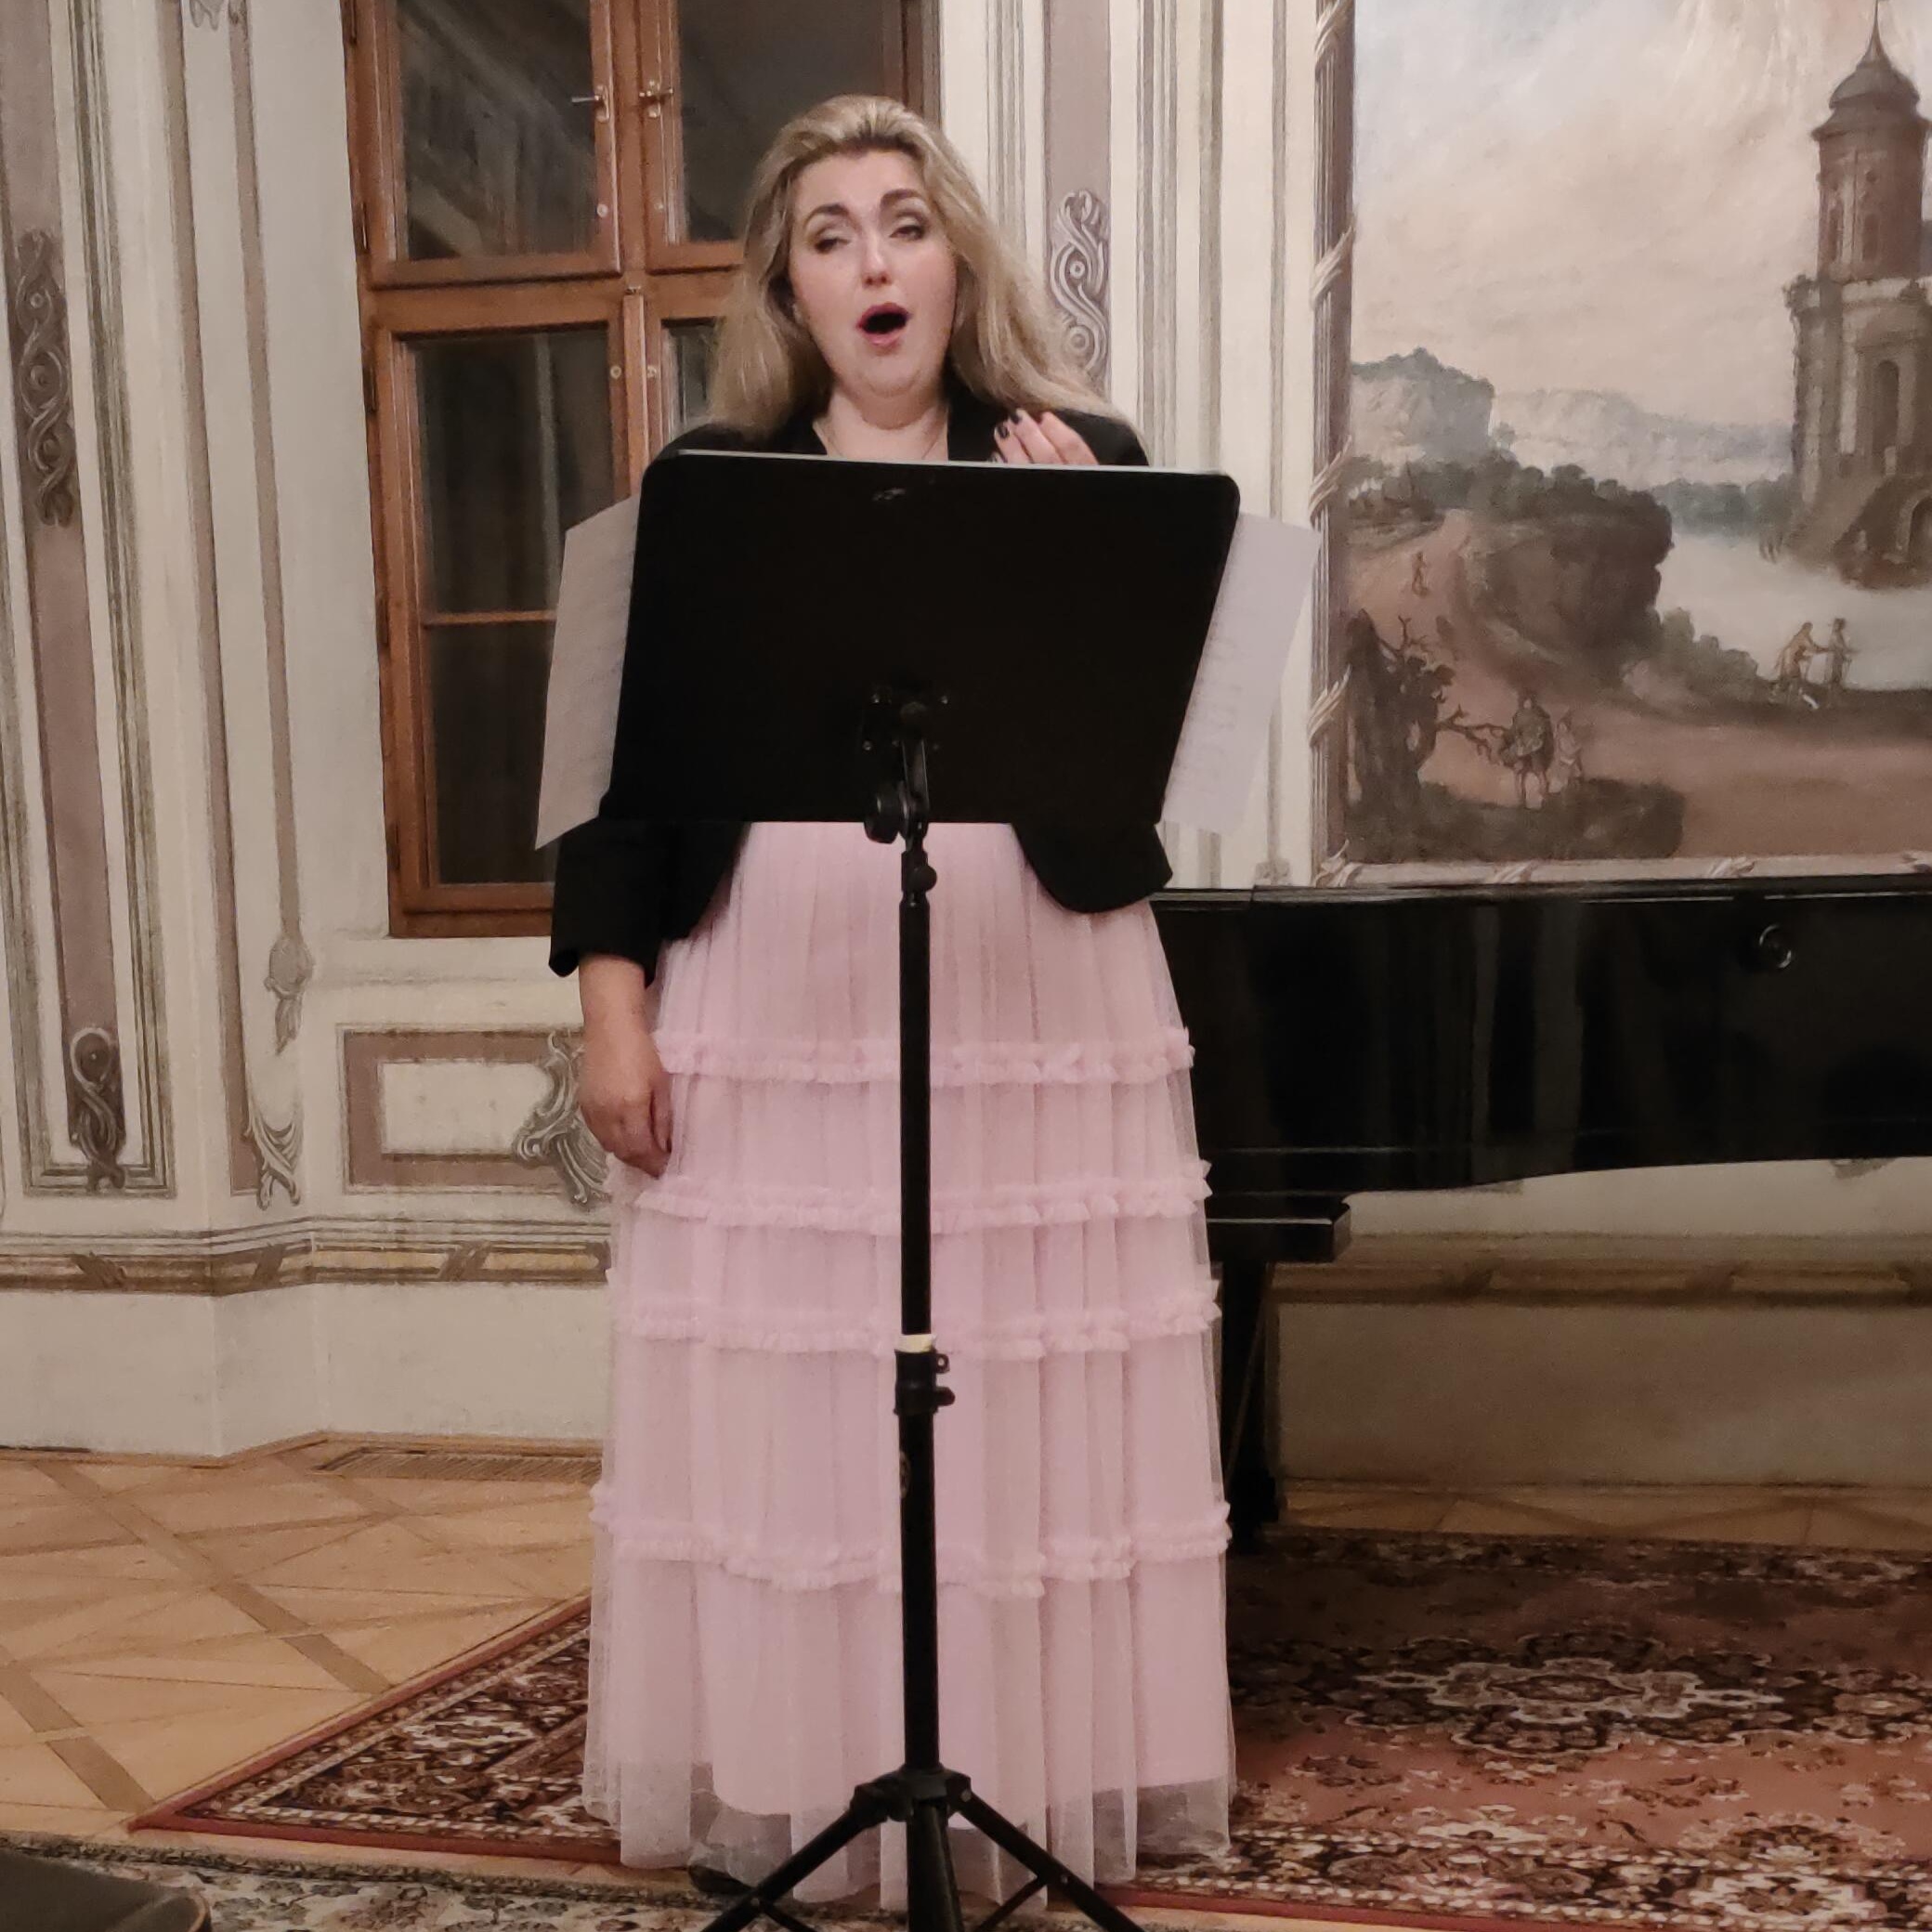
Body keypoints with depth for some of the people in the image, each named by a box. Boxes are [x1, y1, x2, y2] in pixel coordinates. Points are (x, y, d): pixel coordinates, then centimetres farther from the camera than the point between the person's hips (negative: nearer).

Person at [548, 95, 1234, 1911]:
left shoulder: (1087, 460, 8)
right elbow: (628, 753, 6)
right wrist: (614, 1001, -2)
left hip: (1035, 1014, 0)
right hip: (773, 1021, 1)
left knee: (1029, 1412, 5)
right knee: (774, 1415, 5)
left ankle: (1041, 1768, 22)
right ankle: (781, 1789, 22)